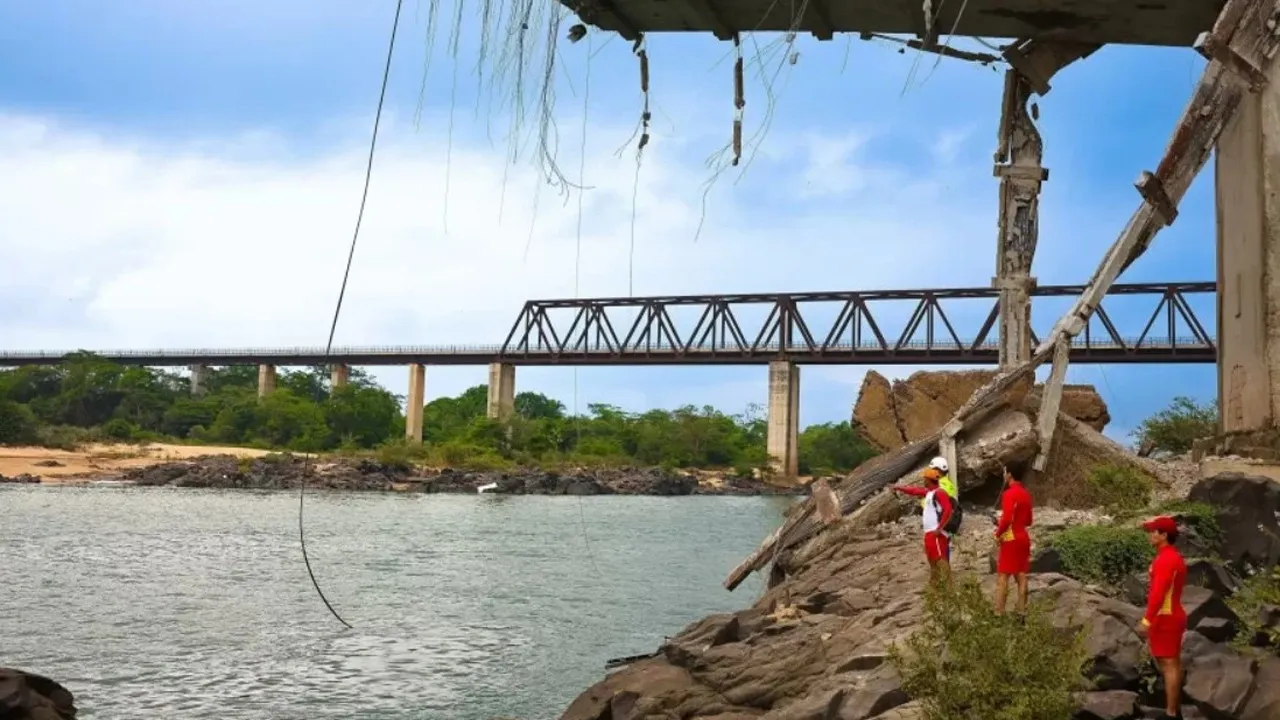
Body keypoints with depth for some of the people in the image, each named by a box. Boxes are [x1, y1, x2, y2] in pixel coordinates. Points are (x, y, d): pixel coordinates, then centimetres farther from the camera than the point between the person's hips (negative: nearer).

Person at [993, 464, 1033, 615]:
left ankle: (999, 613, -7)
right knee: (1021, 575, 9)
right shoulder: (1026, 494, 11)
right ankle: (1022, 610, 11)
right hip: (1023, 538, 8)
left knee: (1002, 576, -5)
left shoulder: (1009, 493, -16)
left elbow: (1007, 519, -24)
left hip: (1010, 539, -8)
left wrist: (998, 533, -9)